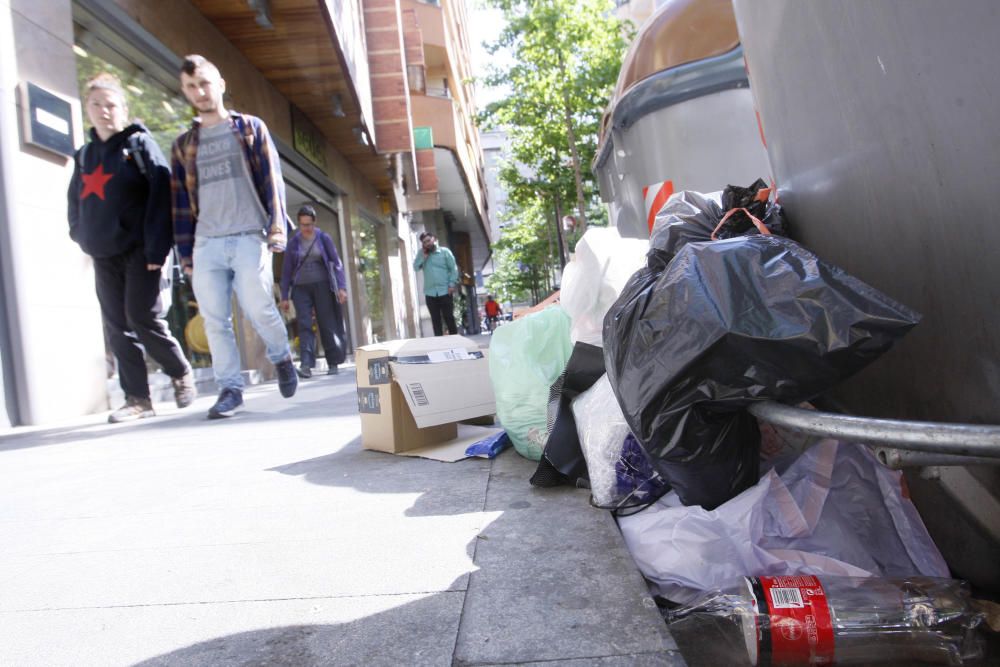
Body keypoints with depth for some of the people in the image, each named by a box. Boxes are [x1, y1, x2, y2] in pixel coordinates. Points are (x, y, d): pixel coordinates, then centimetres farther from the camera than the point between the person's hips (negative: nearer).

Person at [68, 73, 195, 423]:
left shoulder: (139, 143, 1)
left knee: (143, 319, -10)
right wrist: (82, 238, 9)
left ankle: (182, 374, 12)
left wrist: (157, 247, -18)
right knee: (117, 328, 3)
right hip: (103, 256, 6)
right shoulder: (84, 155, 18)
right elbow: (75, 203, 24)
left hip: (138, 250, -6)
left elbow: (161, 194, -9)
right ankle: (137, 398, 9)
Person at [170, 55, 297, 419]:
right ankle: (230, 388, 6)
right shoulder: (183, 145, 19)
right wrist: (185, 252, 9)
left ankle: (282, 359, 19)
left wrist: (277, 228, -10)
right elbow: (181, 201, 16)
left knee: (259, 310, -10)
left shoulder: (250, 127, 12)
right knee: (215, 320, -2)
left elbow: (271, 181, 2)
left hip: (249, 238, -3)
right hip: (206, 244, 3)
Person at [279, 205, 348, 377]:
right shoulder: (293, 243, 8)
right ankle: (306, 365, -20)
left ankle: (333, 364, 7)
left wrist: (342, 287, -9)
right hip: (301, 288, 1)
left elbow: (336, 263, 2)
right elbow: (286, 271, 10)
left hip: (322, 286, -1)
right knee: (304, 325, -12)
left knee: (328, 325, -1)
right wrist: (284, 297, 6)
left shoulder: (324, 238, 5)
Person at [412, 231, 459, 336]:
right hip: (430, 293, 3)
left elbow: (453, 268, -1)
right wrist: (423, 256, -7)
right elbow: (416, 267, 1)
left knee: (449, 318, 2)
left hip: (445, 291, -3)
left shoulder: (445, 251, 2)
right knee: (435, 320, 6)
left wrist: (452, 284, -11)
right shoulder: (421, 254, 11)